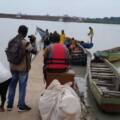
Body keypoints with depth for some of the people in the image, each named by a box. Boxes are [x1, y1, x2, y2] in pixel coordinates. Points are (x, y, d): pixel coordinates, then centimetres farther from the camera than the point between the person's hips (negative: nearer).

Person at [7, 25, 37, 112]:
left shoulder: (11, 41, 3)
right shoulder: (25, 43, -15)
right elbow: (34, 52, -13)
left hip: (13, 67, 5)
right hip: (23, 68, -5)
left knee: (12, 85, 13)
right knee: (22, 86, 4)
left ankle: (10, 105, 20)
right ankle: (21, 106, 12)